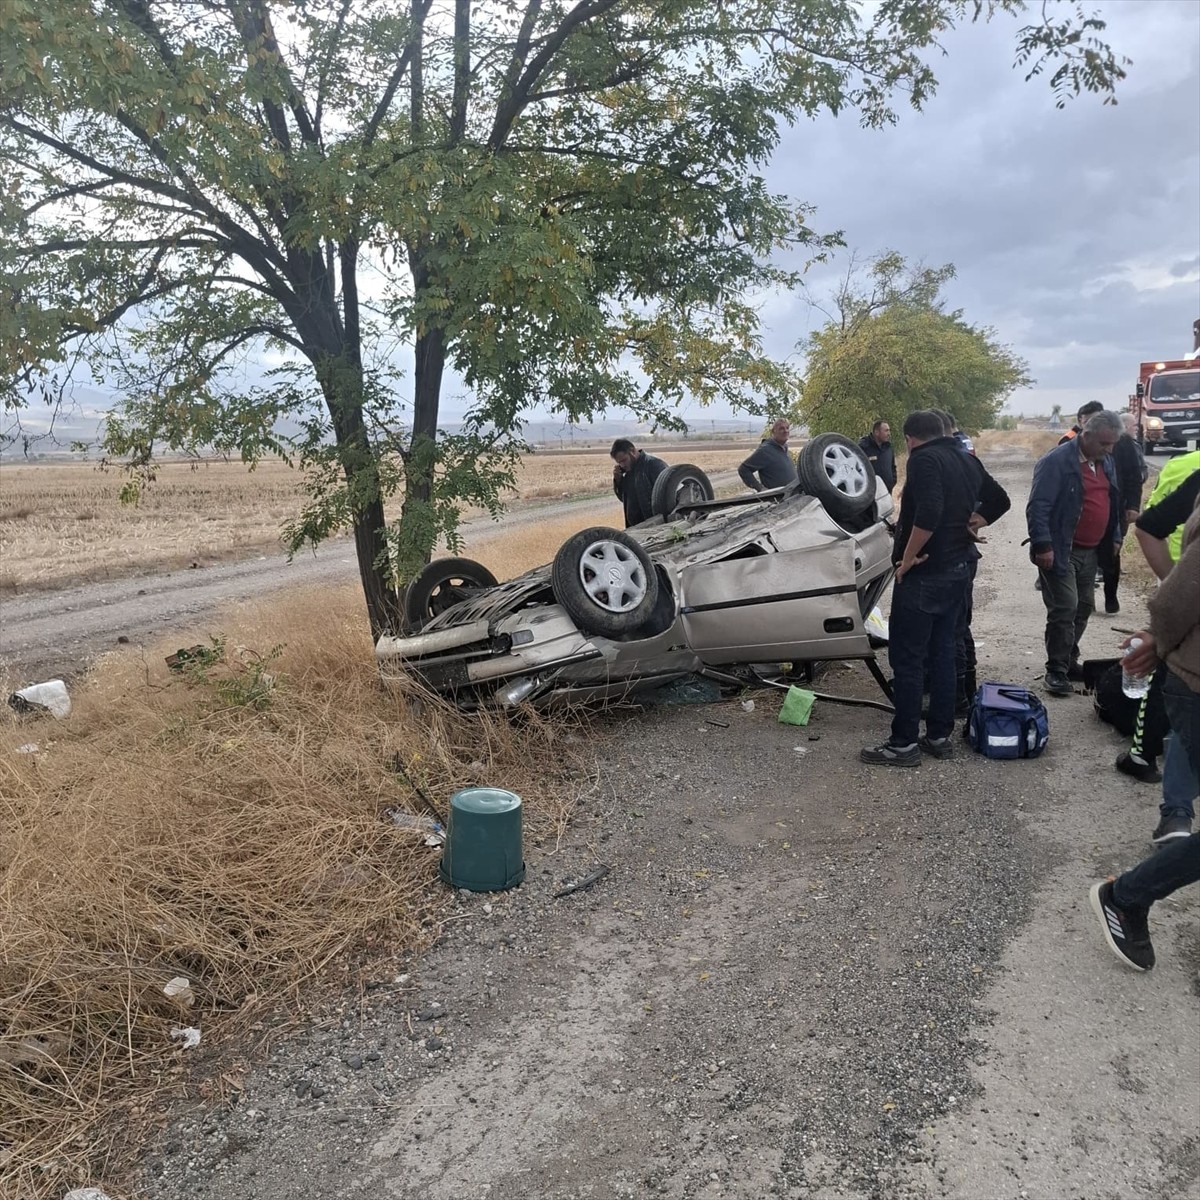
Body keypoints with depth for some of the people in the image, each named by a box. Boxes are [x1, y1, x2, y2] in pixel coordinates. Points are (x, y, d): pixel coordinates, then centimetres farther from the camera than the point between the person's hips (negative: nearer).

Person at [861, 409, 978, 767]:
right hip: (957, 570, 9)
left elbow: (928, 513, -29)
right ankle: (940, 735, 20)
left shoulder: (924, 459, -15)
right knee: (942, 653, 14)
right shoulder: (965, 460, 13)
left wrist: (908, 557, -20)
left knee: (907, 659, -3)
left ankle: (904, 743, 2)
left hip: (923, 575, -9)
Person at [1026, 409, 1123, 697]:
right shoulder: (1056, 462, -15)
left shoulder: (1104, 463, 11)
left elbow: (1113, 503, 22)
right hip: (1061, 551, -8)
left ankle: (1069, 660, 29)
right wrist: (1043, 546, -23)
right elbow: (1038, 507, -19)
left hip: (1090, 551, 8)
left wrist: (1115, 538, 17)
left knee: (1084, 607, 14)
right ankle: (1056, 670, 1)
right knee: (1064, 609, -8)